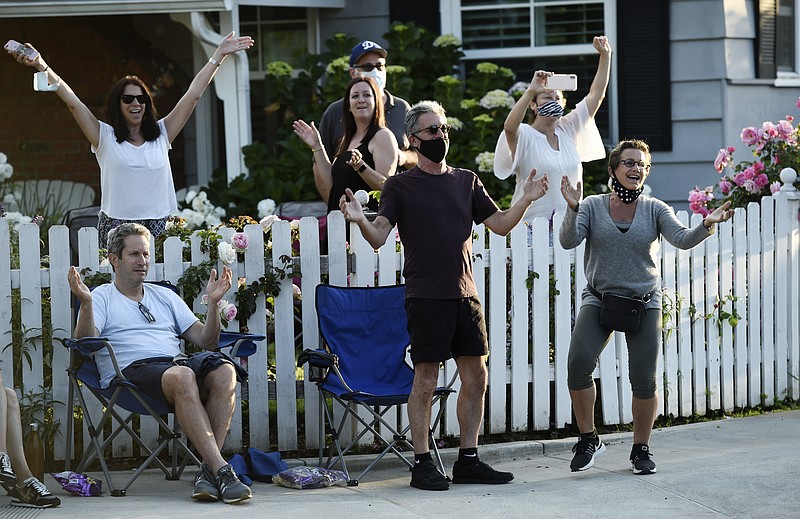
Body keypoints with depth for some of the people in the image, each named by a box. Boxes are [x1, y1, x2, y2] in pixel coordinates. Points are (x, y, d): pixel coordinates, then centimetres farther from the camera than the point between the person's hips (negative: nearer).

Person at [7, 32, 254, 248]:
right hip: (116, 227, -2)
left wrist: (219, 55, 13)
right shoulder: (105, 137, 5)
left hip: (158, 227, 2)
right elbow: (72, 101, -3)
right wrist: (42, 67, -12)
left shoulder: (161, 134, 12)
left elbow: (193, 94, 13)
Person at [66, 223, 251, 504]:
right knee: (181, 376, -39)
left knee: (224, 371, -30)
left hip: (178, 362, 4)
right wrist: (86, 303, -15)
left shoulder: (165, 296, 30)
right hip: (132, 370, -4)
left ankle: (208, 470, -33)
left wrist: (213, 302, 8)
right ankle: (222, 471, -43)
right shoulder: (102, 297, 18)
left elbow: (206, 340, 22)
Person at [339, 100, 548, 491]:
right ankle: (422, 464, 3)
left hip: (466, 295, 5)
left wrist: (526, 200, -3)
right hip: (426, 297, -5)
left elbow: (500, 225, 13)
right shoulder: (400, 186, 1)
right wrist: (360, 220, -30)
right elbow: (378, 237, -9)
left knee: (475, 378, 5)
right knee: (426, 381, -4)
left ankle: (468, 461, 14)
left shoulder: (466, 181, 14)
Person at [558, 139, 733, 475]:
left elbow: (682, 239, -11)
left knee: (644, 379, -3)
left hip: (644, 303, 1)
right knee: (578, 362, -20)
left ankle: (641, 449, 17)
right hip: (599, 299, -1)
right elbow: (568, 241, -11)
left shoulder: (655, 209, 3)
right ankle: (588, 440, -3)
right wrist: (572, 209, -28)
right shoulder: (593, 206, 1)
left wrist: (707, 225, -30)